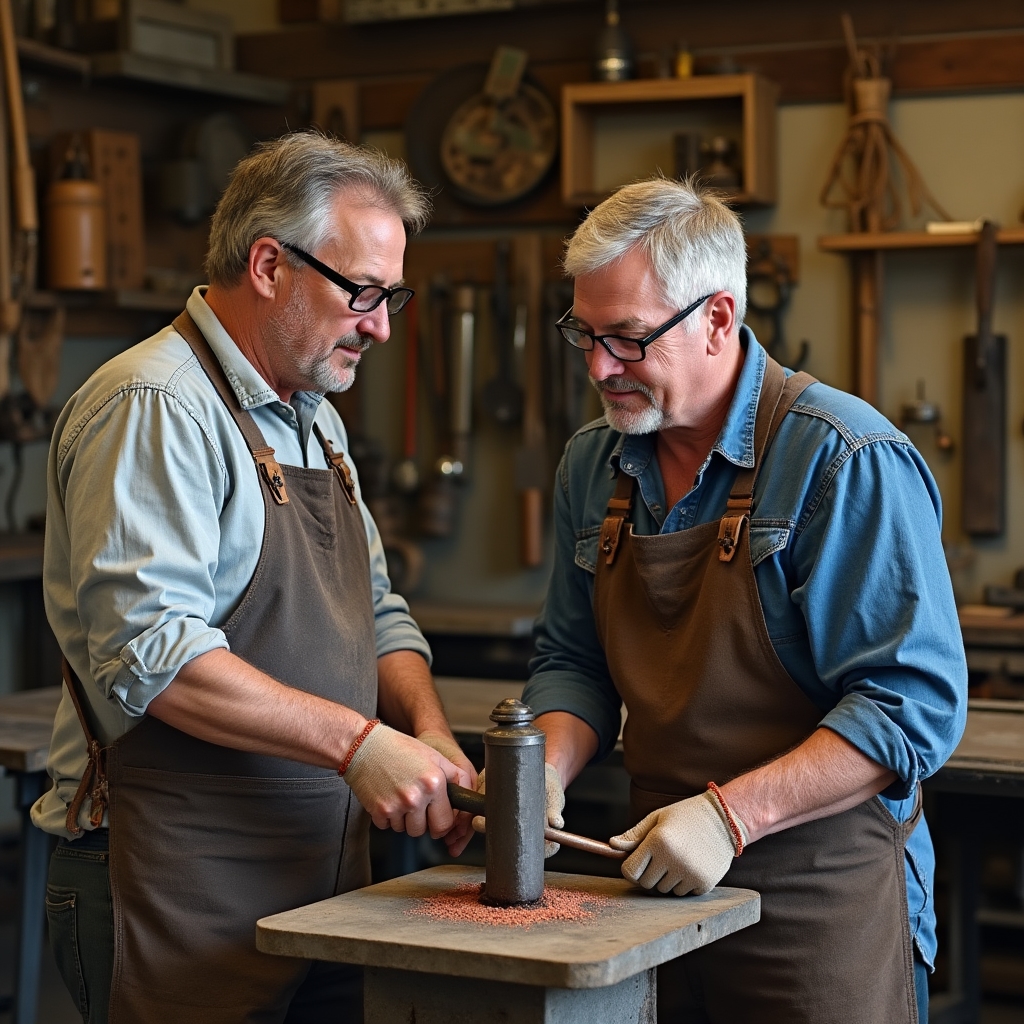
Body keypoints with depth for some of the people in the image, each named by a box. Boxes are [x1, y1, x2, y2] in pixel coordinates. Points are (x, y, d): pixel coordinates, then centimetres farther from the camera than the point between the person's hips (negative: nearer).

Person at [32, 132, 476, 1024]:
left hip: (323, 884, 9)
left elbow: (377, 613, 21)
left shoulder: (314, 417, 18)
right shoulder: (153, 410, -14)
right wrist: (357, 741, -24)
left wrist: (430, 736, 1)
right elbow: (150, 649, -24)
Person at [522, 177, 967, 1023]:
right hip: (663, 886, 6)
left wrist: (733, 813, -26)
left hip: (822, 901, -6)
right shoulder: (592, 465, 6)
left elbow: (917, 703, -20)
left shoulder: (847, 461, -16)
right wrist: (548, 767, -8)